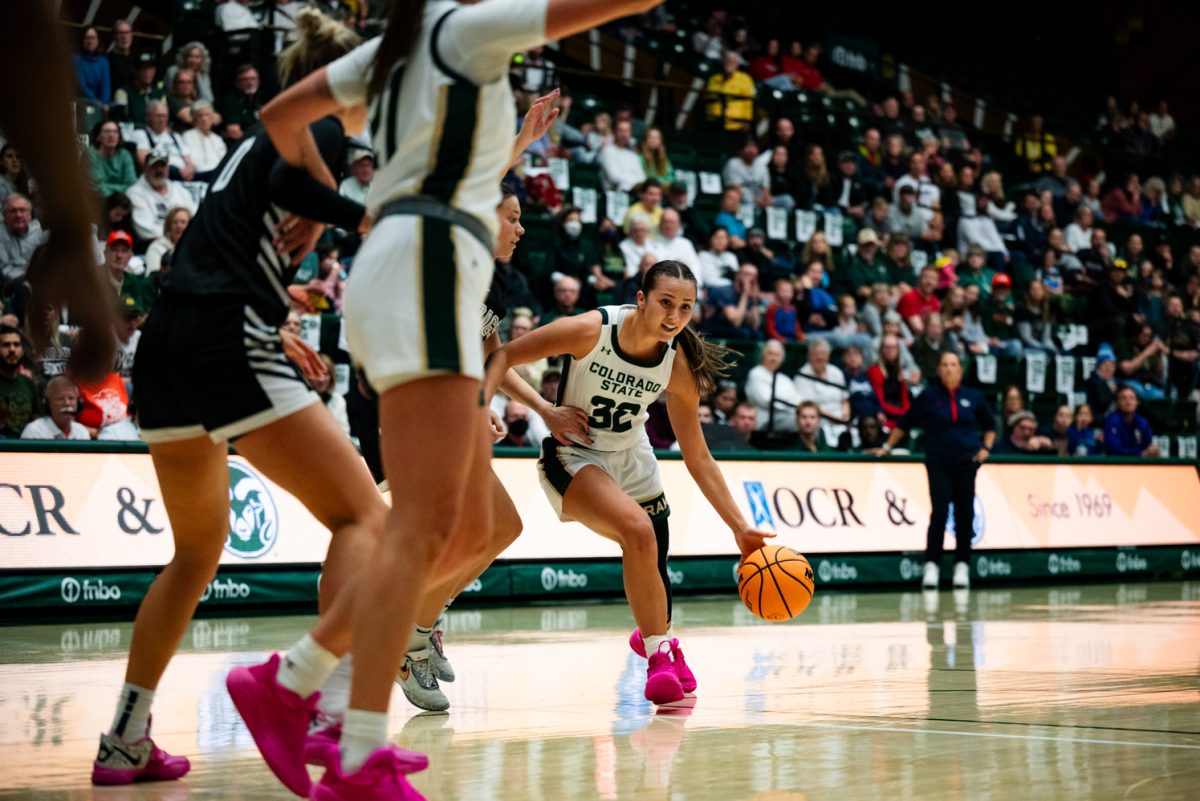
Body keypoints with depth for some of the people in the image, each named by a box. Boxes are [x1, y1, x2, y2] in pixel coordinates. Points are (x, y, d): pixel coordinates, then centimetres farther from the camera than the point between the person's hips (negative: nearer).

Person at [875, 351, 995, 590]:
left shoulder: (973, 397, 6)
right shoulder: (929, 396, 1)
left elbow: (989, 426, 19)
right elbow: (904, 424, 9)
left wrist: (986, 448, 6)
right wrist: (887, 447, 6)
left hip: (966, 463, 2)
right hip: (938, 463, -2)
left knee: (965, 514, 3)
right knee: (940, 512, -10)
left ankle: (962, 566, 12)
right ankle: (932, 566, -6)